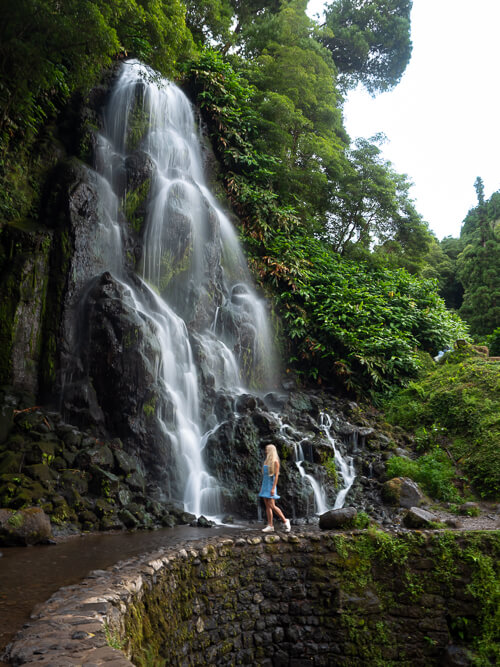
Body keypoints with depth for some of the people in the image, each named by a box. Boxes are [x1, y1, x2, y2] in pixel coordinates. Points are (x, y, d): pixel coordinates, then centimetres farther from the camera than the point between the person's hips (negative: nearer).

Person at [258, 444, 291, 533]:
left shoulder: (275, 461, -11)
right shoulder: (267, 461, 13)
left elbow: (276, 475, -16)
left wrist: (273, 488, -21)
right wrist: (262, 487, 17)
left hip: (271, 485, -8)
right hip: (265, 485, 8)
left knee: (272, 506, -13)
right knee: (267, 506, 4)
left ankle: (285, 521, 1)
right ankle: (270, 526, 5)